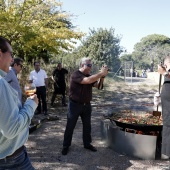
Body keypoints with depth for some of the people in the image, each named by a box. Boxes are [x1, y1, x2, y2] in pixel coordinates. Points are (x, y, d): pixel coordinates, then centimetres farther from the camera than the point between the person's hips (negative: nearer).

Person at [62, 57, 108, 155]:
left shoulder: (89, 76, 7)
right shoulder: (76, 75, -17)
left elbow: (98, 86, 1)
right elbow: (87, 80, -34)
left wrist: (102, 76, -16)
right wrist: (101, 73, -32)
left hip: (87, 105, 7)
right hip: (75, 105, -6)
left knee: (87, 126, 15)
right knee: (70, 126, 5)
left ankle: (87, 144, 30)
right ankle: (66, 146, 19)